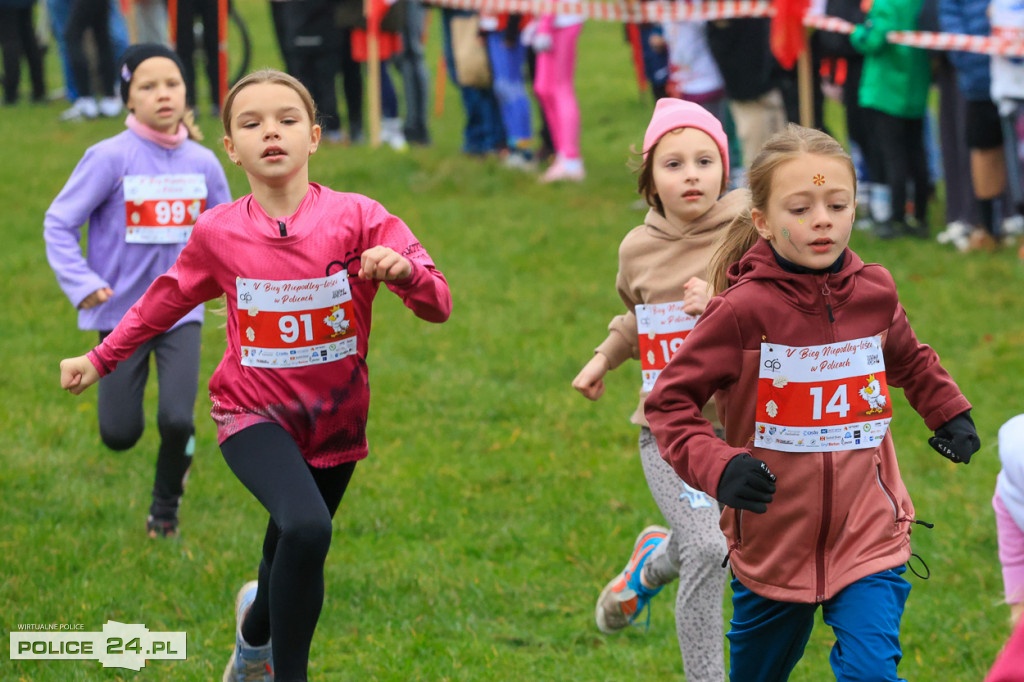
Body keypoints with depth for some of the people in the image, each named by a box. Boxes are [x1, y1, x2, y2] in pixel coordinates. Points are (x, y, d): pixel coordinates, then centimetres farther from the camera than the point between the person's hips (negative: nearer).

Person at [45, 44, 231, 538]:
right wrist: (81, 283, -17)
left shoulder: (202, 163, -2)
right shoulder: (110, 158, -13)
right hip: (122, 311, -2)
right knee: (120, 436, 1)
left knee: (177, 420, -16)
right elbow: (59, 223, -7)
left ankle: (166, 502, 15)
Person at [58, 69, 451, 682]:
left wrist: (405, 270, -35)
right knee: (306, 528, -30)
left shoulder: (357, 218, -12)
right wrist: (101, 359, 18)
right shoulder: (218, 231, -7)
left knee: (294, 560, 17)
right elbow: (169, 299, 12)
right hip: (254, 414, -2)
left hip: (336, 420, 2)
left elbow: (439, 306, -14)